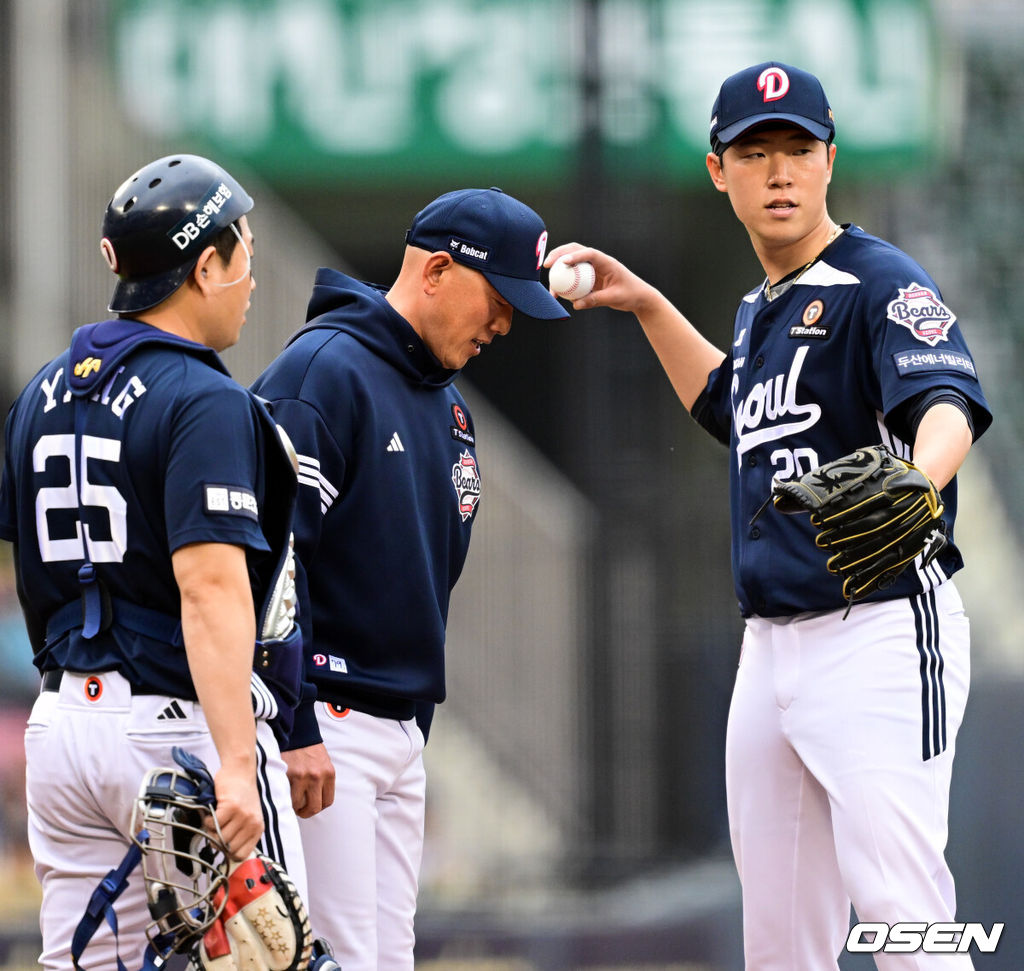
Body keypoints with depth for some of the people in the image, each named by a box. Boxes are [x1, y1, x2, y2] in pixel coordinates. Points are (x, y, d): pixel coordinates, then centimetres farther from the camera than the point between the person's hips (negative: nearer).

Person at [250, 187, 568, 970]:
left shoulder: (448, 405, 18)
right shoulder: (322, 370, -12)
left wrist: (417, 725, 19)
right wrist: (293, 729, -22)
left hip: (403, 725, 9)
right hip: (319, 722, -9)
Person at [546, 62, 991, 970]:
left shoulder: (881, 282, -9)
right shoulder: (764, 308, 17)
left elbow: (946, 403, -28)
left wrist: (917, 484, -50)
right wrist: (646, 306, 31)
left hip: (883, 628, -9)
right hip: (774, 646, 9)